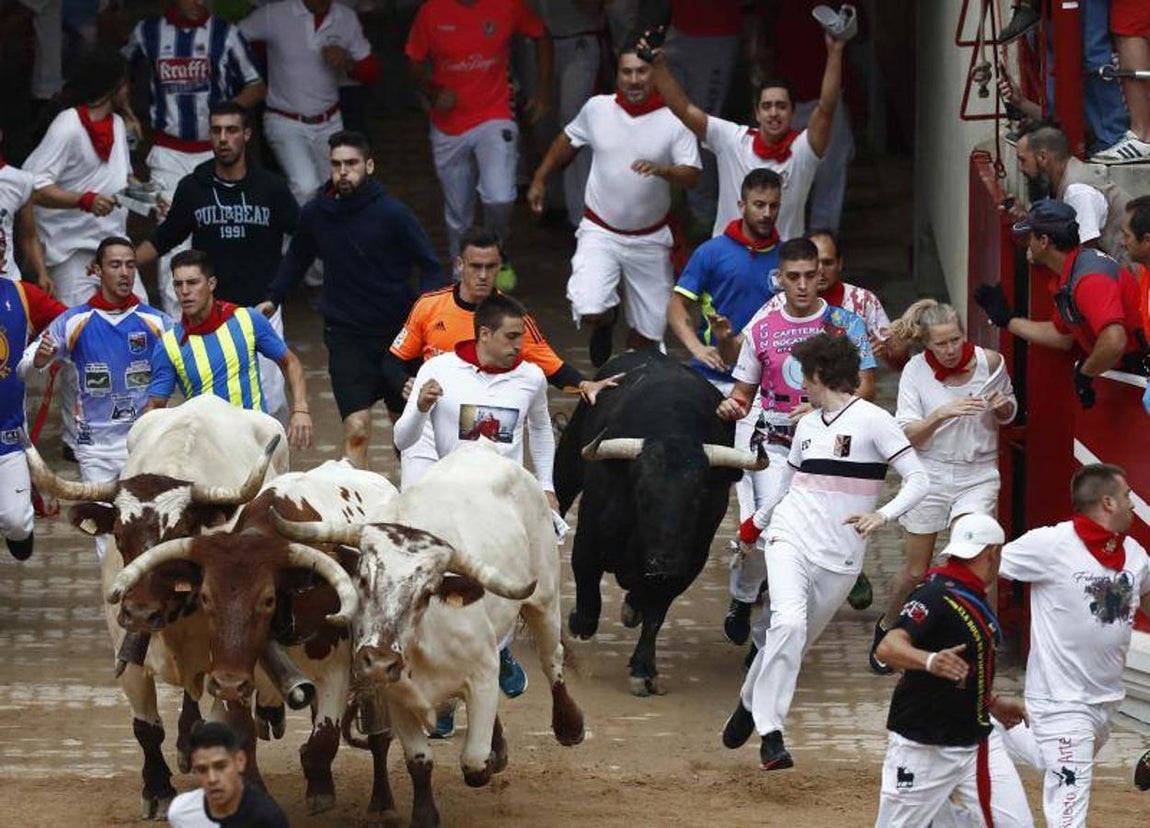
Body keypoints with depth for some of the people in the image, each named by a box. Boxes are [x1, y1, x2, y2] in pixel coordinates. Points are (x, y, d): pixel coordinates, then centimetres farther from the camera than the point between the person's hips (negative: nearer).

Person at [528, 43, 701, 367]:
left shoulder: (674, 120, -10)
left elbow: (692, 176, -16)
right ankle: (606, 323, 18)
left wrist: (662, 170, -35)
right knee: (589, 311, -20)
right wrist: (540, 179, 18)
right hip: (600, 231, 0)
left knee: (649, 328, 6)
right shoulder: (597, 109, -3)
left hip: (649, 239, 0)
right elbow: (568, 141, 16)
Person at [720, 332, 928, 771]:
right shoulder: (808, 424, 13)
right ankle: (770, 733, -22)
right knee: (788, 623, -23)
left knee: (795, 638, 7)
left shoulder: (872, 420, -5)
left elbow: (918, 480, -11)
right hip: (792, 537, 2)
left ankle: (750, 703, 35)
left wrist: (881, 515, -27)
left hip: (841, 554, -2)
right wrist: (756, 522, 43)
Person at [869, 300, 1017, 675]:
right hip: (930, 472, 0)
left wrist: (1002, 406, -12)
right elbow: (907, 435, -14)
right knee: (916, 570, 12)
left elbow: (1008, 414, 12)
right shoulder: (916, 371, -10)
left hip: (977, 473, 0)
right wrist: (942, 413, -30)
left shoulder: (989, 362, -6)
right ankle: (886, 629, 38)